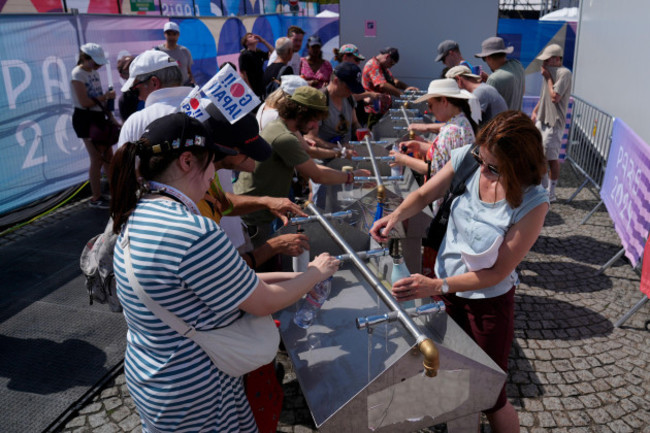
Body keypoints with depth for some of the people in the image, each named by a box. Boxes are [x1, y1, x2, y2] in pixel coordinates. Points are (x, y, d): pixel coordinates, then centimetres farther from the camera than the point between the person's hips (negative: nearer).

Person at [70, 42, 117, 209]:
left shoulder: (94, 72, 12)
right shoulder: (78, 74, -13)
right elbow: (85, 102, -20)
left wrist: (111, 117, 9)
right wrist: (106, 96, -12)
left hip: (98, 116, 8)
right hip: (85, 119, -8)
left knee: (108, 155, 13)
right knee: (97, 159, -5)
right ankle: (96, 198, 5)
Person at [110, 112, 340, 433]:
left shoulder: (136, 214, -2)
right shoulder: (195, 234, -33)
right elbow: (265, 303, -19)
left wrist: (294, 278, 4)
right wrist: (315, 273, -1)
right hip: (193, 400, -8)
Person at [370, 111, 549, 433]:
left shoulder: (532, 203, -25)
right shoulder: (466, 159, -15)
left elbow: (497, 272, -21)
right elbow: (424, 195, 0)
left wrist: (437, 287, -30)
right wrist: (395, 216, -21)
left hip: (488, 301, -4)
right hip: (445, 288, 5)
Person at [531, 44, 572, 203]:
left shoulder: (564, 73, -14)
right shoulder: (550, 72, 15)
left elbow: (555, 97, -21)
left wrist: (548, 77, -13)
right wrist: (535, 111, 16)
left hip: (554, 123, -9)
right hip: (542, 119, 9)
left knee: (552, 158, -2)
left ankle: (551, 193, 9)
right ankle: (543, 187, 29)